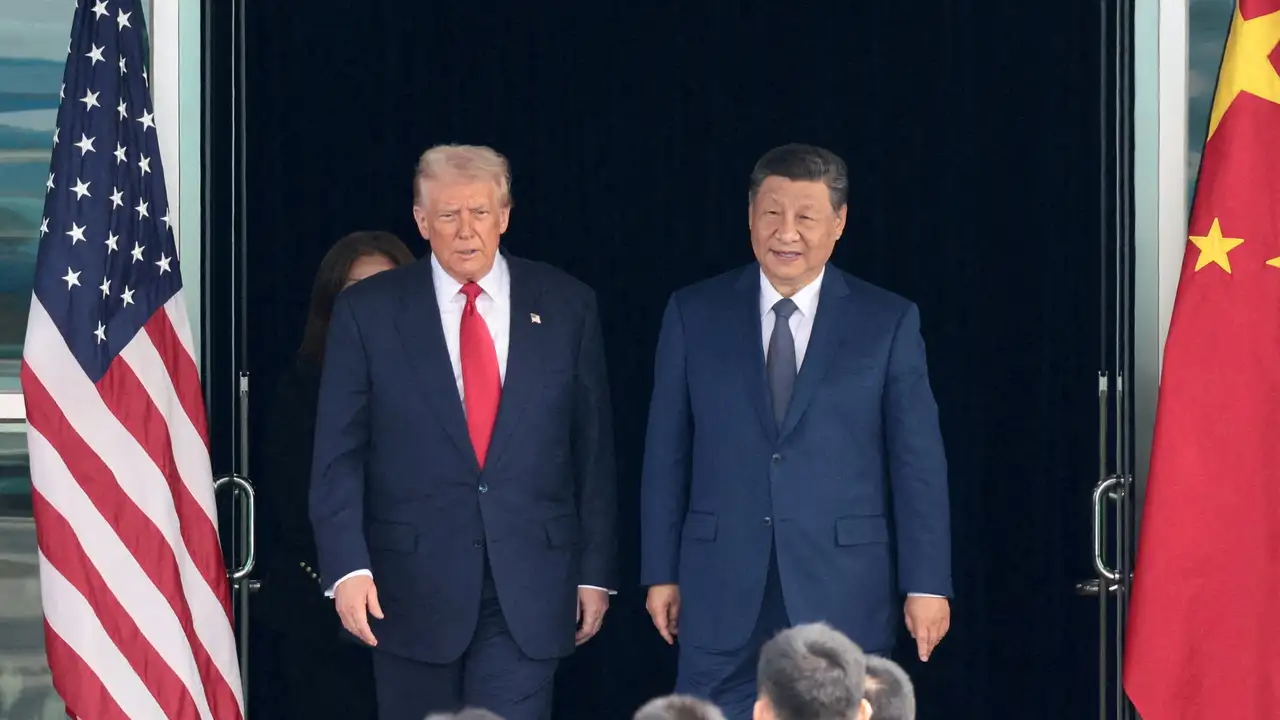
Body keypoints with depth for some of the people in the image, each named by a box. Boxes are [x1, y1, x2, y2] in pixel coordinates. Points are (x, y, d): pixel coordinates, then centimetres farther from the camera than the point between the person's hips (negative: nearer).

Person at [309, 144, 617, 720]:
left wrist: (596, 571, 6)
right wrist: (347, 566, -14)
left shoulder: (566, 306, 5)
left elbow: (594, 450, 8)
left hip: (529, 587, 0)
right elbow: (338, 455, -2)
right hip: (412, 586, 0)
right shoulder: (368, 313, 1)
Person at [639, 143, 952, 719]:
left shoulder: (888, 322, 1)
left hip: (842, 590, -1)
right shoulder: (694, 314, 5)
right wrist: (660, 573, 4)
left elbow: (919, 462, 1)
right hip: (723, 590, 1)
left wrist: (927, 585, -3)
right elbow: (666, 454, 7)